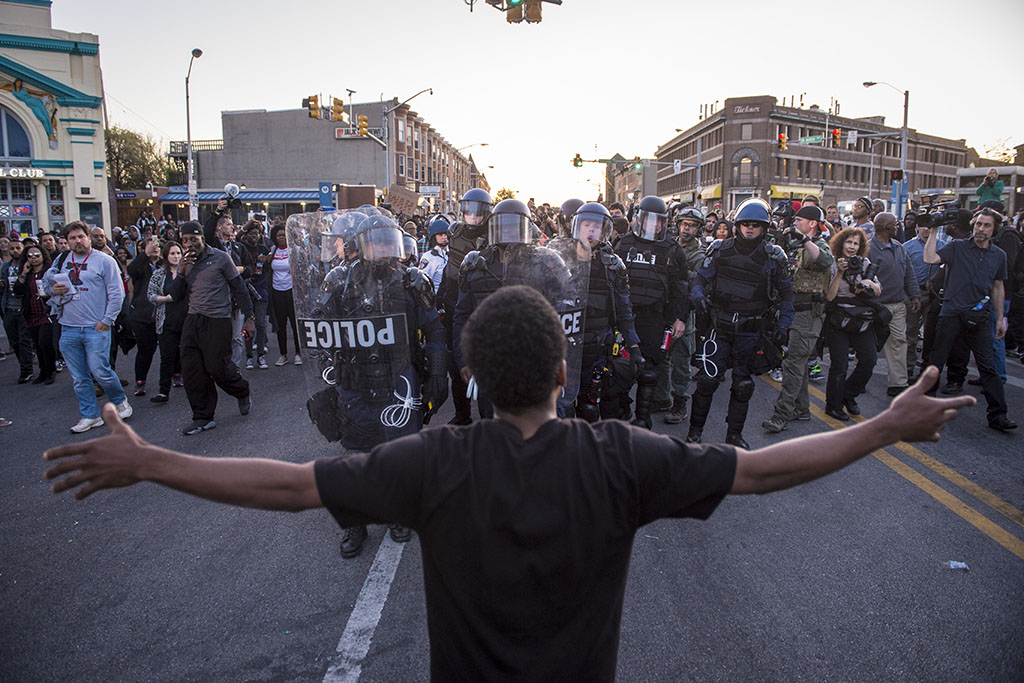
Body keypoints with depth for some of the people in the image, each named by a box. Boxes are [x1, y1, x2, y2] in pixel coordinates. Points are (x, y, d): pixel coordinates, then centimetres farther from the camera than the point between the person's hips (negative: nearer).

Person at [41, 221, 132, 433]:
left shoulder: (104, 260, -3)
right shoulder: (61, 262, 11)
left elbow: (116, 294, -6)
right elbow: (46, 283, 23)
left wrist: (106, 320, -11)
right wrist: (52, 289, -2)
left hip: (96, 328, -5)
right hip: (68, 330, 5)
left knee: (100, 371, -8)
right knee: (79, 378, 8)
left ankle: (120, 401, 17)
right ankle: (90, 416, 18)